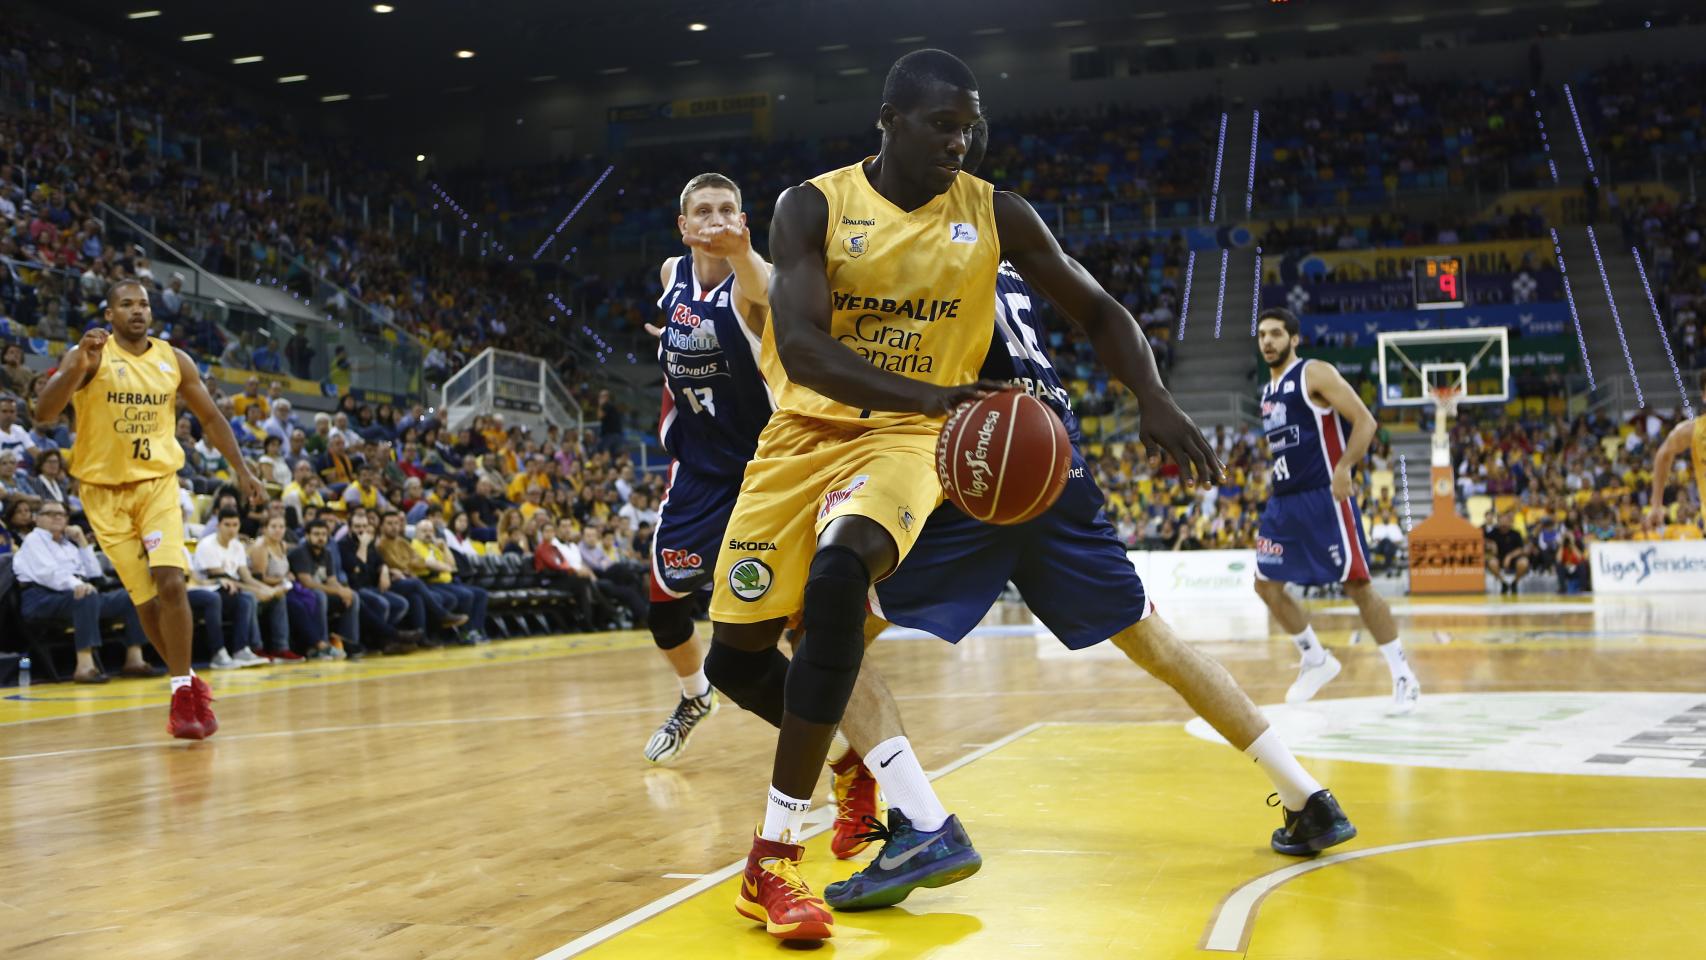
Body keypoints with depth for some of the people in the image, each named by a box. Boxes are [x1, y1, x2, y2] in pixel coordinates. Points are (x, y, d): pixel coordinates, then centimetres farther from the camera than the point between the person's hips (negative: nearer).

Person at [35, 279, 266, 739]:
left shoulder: (175, 360, 2)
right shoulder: (89, 355, -9)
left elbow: (210, 417, 13)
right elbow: (45, 410, -22)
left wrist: (241, 469, 6)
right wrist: (78, 367, -38)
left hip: (157, 482, 1)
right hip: (105, 489, -1)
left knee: (170, 583, -17)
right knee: (145, 597, 1)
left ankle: (182, 690, -7)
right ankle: (188, 682, 20)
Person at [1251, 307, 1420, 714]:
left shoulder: (1316, 374, -7)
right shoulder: (1268, 390, 17)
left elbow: (1365, 421, -13)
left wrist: (1344, 467, -24)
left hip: (1323, 497, -8)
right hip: (1283, 500, 8)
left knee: (1357, 584, -8)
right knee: (1267, 585, 4)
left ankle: (1403, 677, 2)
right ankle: (1316, 661, 21)